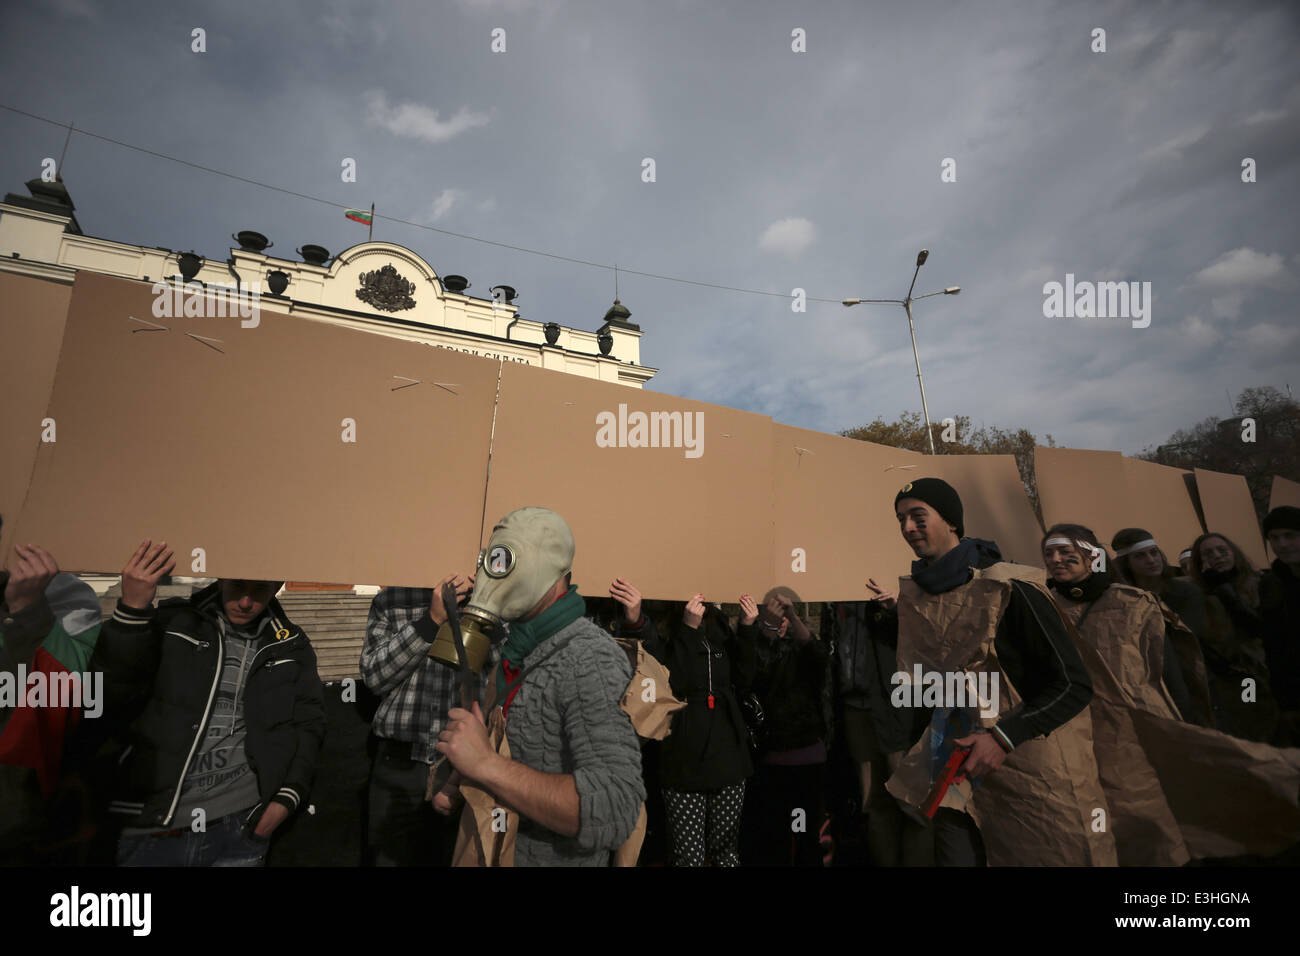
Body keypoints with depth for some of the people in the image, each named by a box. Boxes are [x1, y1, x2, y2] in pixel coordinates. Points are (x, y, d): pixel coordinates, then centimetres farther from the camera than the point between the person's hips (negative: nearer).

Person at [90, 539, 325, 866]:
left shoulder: (291, 646, 3)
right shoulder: (171, 624, -2)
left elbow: (308, 723, 6)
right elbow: (110, 701, -12)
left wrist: (288, 797, -4)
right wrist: (131, 609, -23)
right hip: (151, 828, -1)